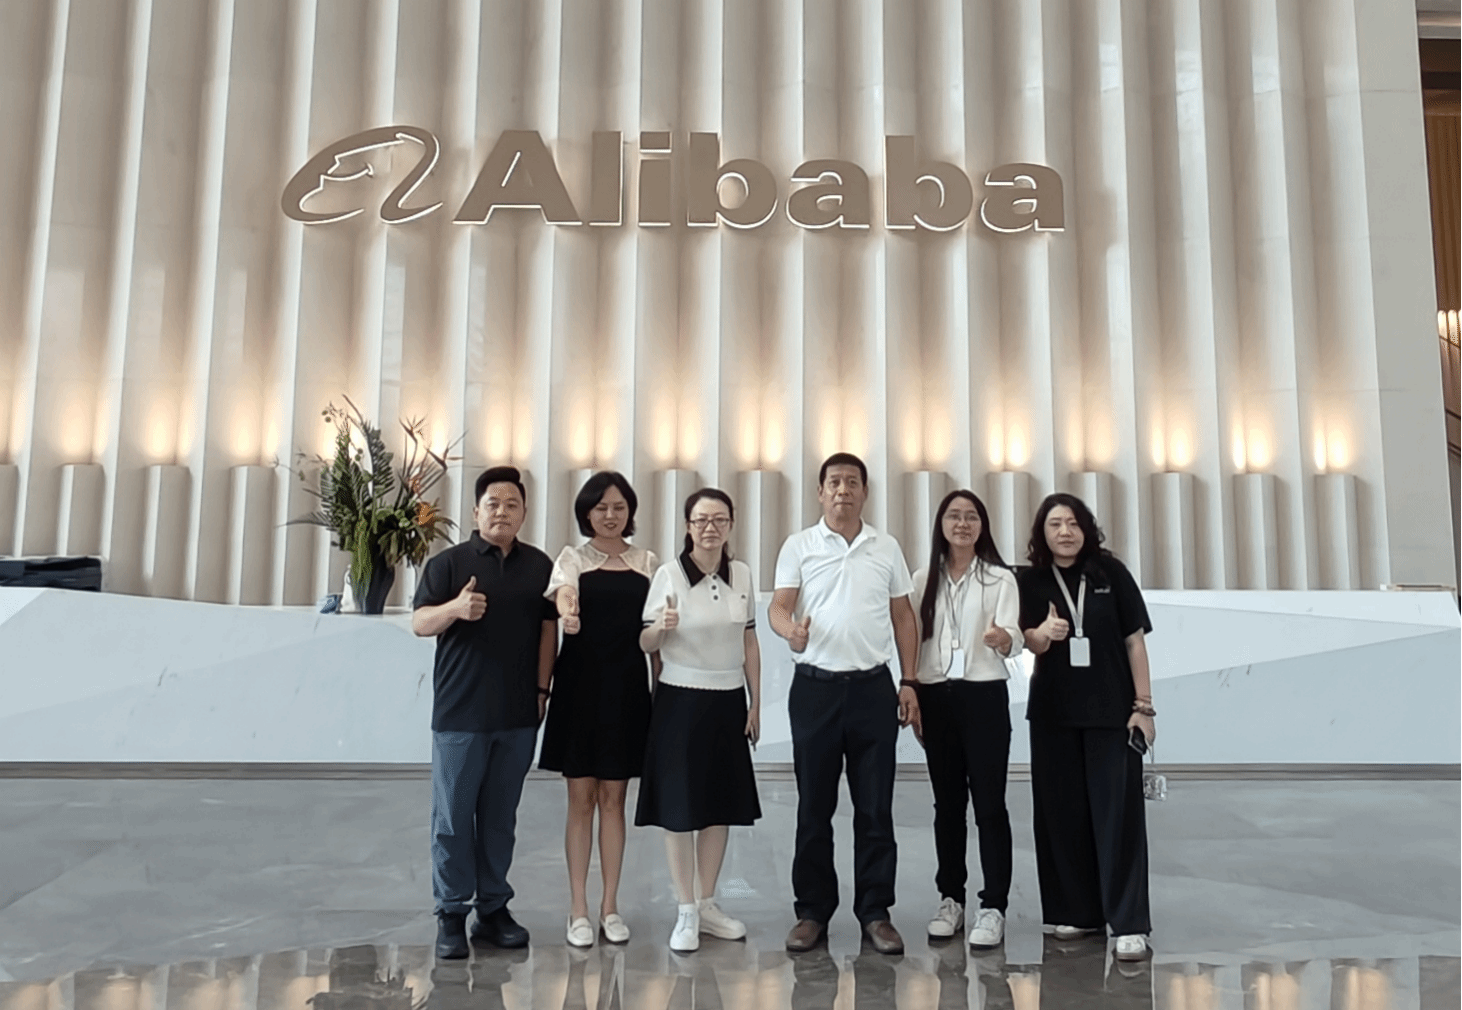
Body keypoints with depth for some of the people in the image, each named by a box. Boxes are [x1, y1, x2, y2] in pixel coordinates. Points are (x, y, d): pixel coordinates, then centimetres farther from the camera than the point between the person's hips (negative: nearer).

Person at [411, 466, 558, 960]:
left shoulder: (540, 566, 8)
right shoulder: (449, 562, 0)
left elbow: (548, 628, 11)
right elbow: (419, 622, -6)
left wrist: (541, 689, 4)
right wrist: (455, 608, -26)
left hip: (518, 714, 3)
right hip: (459, 712, -2)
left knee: (500, 818, 11)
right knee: (453, 817, 2)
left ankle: (493, 909, 21)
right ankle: (451, 915, 12)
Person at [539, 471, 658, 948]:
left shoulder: (648, 563, 8)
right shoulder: (573, 558, 1)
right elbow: (562, 591, -21)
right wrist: (568, 612, -44)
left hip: (628, 686, 2)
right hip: (581, 683, -1)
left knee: (613, 797, 8)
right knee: (581, 798, 3)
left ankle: (610, 905, 18)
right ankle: (579, 910, 13)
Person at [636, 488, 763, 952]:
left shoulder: (742, 574, 3)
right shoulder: (669, 573, -9)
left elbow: (749, 641, 10)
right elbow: (645, 643, -9)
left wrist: (755, 702, 9)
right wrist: (662, 628, -31)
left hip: (729, 701, 4)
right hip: (681, 701, -4)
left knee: (722, 804, 10)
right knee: (680, 807, 1)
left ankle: (708, 904, 25)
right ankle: (686, 912, 14)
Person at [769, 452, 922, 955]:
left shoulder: (887, 548, 9)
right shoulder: (799, 546, 3)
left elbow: (904, 616, 11)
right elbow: (778, 606, -4)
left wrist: (909, 682, 4)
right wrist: (790, 629, -28)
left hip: (874, 687, 1)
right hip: (815, 686, -1)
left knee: (875, 807, 5)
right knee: (814, 806, 6)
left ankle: (875, 912, 16)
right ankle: (813, 911, 18)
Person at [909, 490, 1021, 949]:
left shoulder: (1000, 578, -1)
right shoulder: (924, 579, 9)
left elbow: (1013, 637, -12)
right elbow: (911, 638, 10)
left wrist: (1002, 640, -35)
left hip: (985, 696, -3)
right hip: (936, 697, 3)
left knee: (989, 803, -3)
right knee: (947, 802, 10)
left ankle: (993, 907, 4)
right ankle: (950, 899, 20)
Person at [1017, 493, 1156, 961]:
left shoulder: (1111, 572, -2)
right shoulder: (1029, 581, 2)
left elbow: (1134, 640, 0)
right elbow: (1030, 643, -8)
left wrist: (1143, 705, -4)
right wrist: (1042, 634, -32)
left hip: (1112, 711, -2)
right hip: (1053, 713, 2)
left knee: (1117, 814, -2)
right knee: (1062, 815, 7)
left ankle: (1129, 923, 2)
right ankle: (1076, 912, 20)